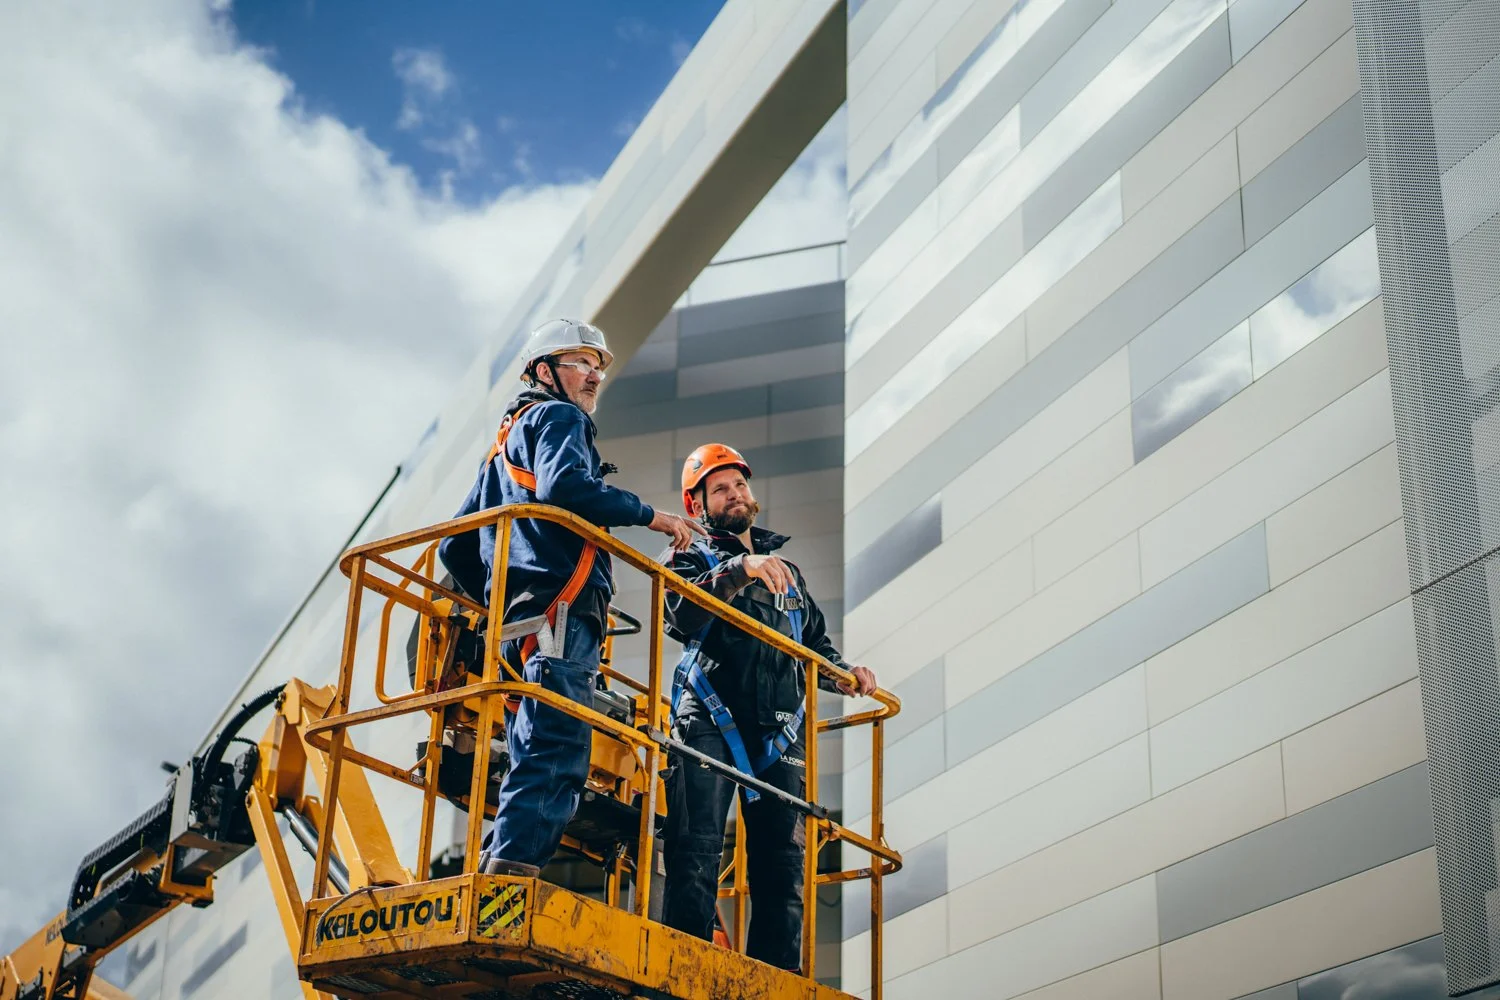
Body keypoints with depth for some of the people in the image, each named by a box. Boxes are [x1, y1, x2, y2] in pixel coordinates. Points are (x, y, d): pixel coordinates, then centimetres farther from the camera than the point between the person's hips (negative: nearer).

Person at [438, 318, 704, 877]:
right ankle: (512, 876, -34)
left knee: (532, 767, 6)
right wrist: (650, 515, -8)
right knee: (556, 757, -21)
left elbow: (456, 547, 32)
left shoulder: (505, 443, 34)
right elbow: (563, 484, -17)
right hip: (560, 608, -10)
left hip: (515, 627, 10)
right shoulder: (559, 418, 7)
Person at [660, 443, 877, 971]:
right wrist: (741, 569, -22)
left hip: (778, 731, 4)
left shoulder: (787, 574, 28)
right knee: (696, 853, -15)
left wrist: (846, 674, 9)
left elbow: (816, 644, 30)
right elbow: (684, 615, -10)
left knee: (783, 865, -2)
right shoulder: (695, 559, 13)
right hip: (710, 723, -4)